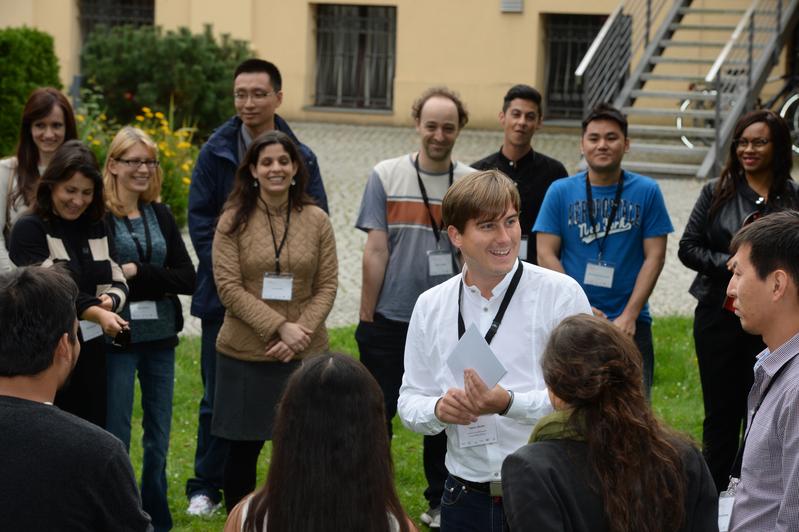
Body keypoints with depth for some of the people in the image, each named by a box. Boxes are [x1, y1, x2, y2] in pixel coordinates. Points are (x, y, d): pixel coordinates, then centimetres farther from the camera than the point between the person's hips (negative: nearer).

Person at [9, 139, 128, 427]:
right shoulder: (29, 229, -7)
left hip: (90, 350, 6)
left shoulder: (97, 228, 12)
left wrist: (110, 301, -14)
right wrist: (97, 313, -31)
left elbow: (118, 282, 10)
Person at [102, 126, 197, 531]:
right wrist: (158, 279, -16)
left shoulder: (161, 216, 9)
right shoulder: (97, 217, -7)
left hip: (160, 336, 5)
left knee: (159, 436, 12)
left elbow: (188, 279, 1)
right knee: (116, 437, 0)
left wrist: (136, 272, -12)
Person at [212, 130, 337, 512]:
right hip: (244, 354, -1)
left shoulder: (316, 220, 4)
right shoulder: (234, 220, -2)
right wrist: (280, 328, -16)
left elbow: (327, 286, 3)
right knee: (243, 449, 6)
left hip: (304, 353, 1)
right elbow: (228, 286, -8)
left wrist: (301, 332, -13)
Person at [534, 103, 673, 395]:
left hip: (631, 323, 0)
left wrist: (629, 315, -9)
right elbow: (546, 254, 0)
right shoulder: (560, 192, 3)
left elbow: (654, 256, 0)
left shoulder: (646, 191, 3)